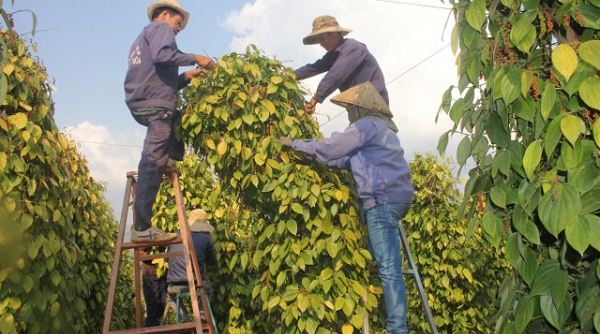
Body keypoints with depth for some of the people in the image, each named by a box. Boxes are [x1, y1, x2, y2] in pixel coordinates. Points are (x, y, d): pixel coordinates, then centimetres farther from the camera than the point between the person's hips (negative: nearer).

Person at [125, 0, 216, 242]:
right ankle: (142, 228, -15)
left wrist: (187, 76, 21)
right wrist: (195, 58, -7)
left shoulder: (143, 37, 32)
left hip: (141, 104, 10)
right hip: (155, 105, -10)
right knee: (153, 163, -13)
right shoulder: (160, 27, 5)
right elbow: (161, 55, -17)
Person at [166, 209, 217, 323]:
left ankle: (184, 319, 14)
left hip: (175, 285, 1)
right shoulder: (205, 238, 0)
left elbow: (168, 257, 22)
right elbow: (212, 261, 12)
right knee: (208, 290, 34)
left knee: (171, 296, 36)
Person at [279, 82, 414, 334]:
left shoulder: (365, 125, -5)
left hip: (383, 200, -11)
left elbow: (329, 147, -3)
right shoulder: (383, 128, 27)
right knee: (386, 267, 16)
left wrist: (295, 144, 10)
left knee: (388, 269, -10)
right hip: (394, 198, 11)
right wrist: (315, 157, 25)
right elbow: (351, 160, 28)